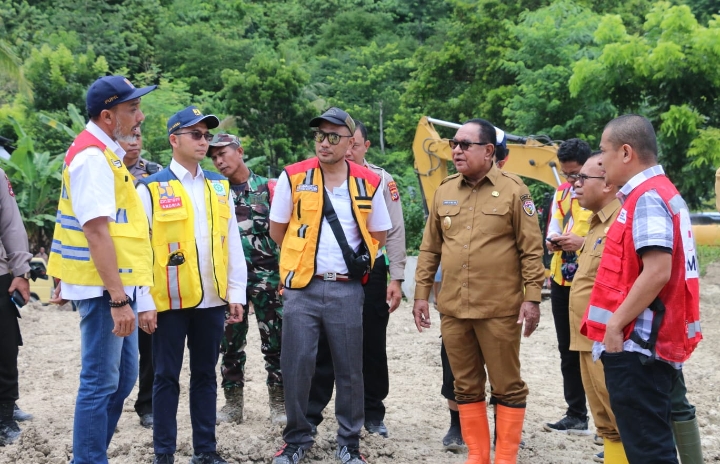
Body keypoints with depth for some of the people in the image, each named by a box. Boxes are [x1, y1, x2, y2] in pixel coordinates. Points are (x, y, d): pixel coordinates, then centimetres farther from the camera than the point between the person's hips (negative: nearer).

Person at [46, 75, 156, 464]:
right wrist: (118, 298, -25)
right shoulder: (93, 156, -16)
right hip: (105, 288, -10)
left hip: (118, 284, 10)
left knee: (123, 377, 15)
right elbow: (96, 231, -23)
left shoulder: (104, 152, 14)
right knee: (101, 383, -4)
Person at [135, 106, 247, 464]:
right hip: (169, 301, -4)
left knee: (205, 376, 12)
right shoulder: (152, 188, -4)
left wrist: (236, 293, 5)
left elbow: (233, 244, 10)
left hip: (212, 300, 4)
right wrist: (144, 303, -9)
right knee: (167, 377, 4)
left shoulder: (219, 186, 10)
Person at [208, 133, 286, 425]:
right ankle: (232, 404, 15)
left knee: (275, 343, 1)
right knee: (231, 344, 6)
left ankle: (279, 403, 9)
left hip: (267, 276, -2)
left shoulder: (268, 188, 2)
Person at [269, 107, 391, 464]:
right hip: (302, 288, 0)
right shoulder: (294, 178, -1)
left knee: (349, 369, 6)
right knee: (296, 366, 2)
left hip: (346, 289, 1)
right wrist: (305, 258, 11)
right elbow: (278, 230, 8)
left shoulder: (368, 183, 2)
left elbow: (377, 235, 13)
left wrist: (355, 264, 8)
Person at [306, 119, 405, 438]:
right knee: (323, 347, 3)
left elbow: (395, 232, 2)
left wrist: (396, 279, -3)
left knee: (372, 347, 10)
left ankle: (373, 414, 22)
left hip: (370, 271, 0)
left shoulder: (382, 181, 1)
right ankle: (310, 414, 10)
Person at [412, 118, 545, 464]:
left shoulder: (512, 190, -4)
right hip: (452, 308, 5)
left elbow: (531, 249, -6)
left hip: (500, 309, -5)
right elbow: (430, 249, 13)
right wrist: (421, 293, 9)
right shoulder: (444, 192, 9)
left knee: (507, 385, 3)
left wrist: (532, 297, -11)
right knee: (466, 385, 11)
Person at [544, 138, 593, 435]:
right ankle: (576, 416, 21)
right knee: (568, 351, 12)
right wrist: (553, 241, -3)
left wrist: (584, 242, -23)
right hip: (562, 281, 7)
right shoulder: (561, 193, 12)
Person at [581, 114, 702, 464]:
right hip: (649, 341, 11)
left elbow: (658, 271, -25)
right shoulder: (660, 192, 17)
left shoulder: (647, 198, -15)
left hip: (636, 342, -11)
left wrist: (615, 323, -19)